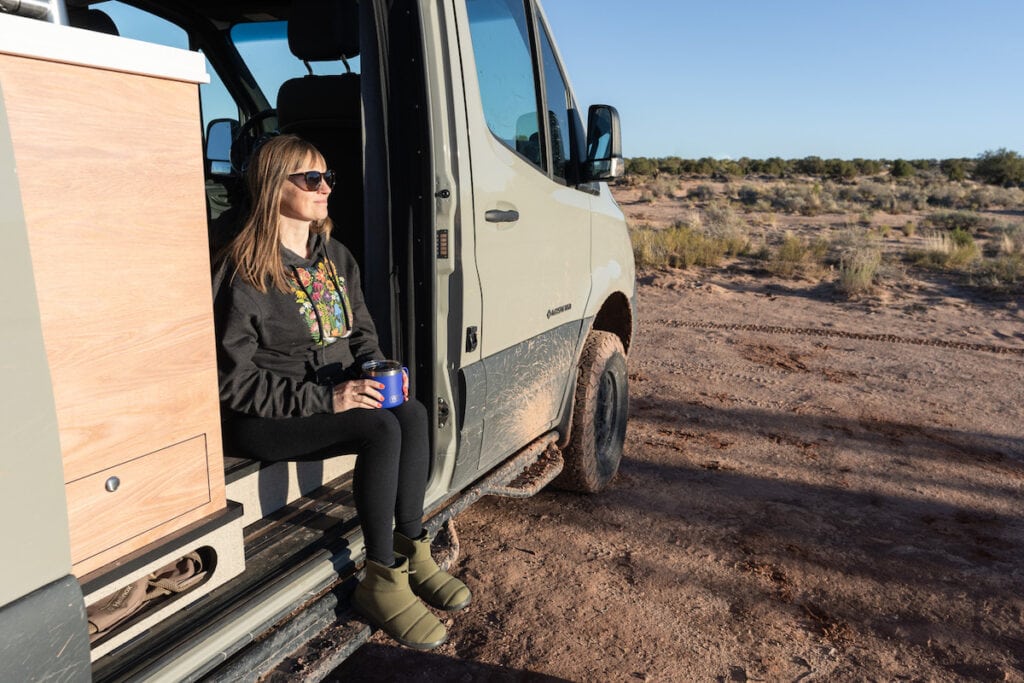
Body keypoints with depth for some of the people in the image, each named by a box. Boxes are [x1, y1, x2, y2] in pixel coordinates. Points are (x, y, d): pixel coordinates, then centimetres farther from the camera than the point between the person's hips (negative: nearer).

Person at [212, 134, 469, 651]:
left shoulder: (335, 256, 9)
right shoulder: (245, 271, -14)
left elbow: (362, 332, 17)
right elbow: (233, 381, -17)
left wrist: (376, 374, -6)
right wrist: (326, 399, -24)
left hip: (337, 394, 7)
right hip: (264, 417, -7)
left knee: (412, 413, -20)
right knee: (380, 429, -29)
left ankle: (412, 553, -8)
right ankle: (381, 582, -16)